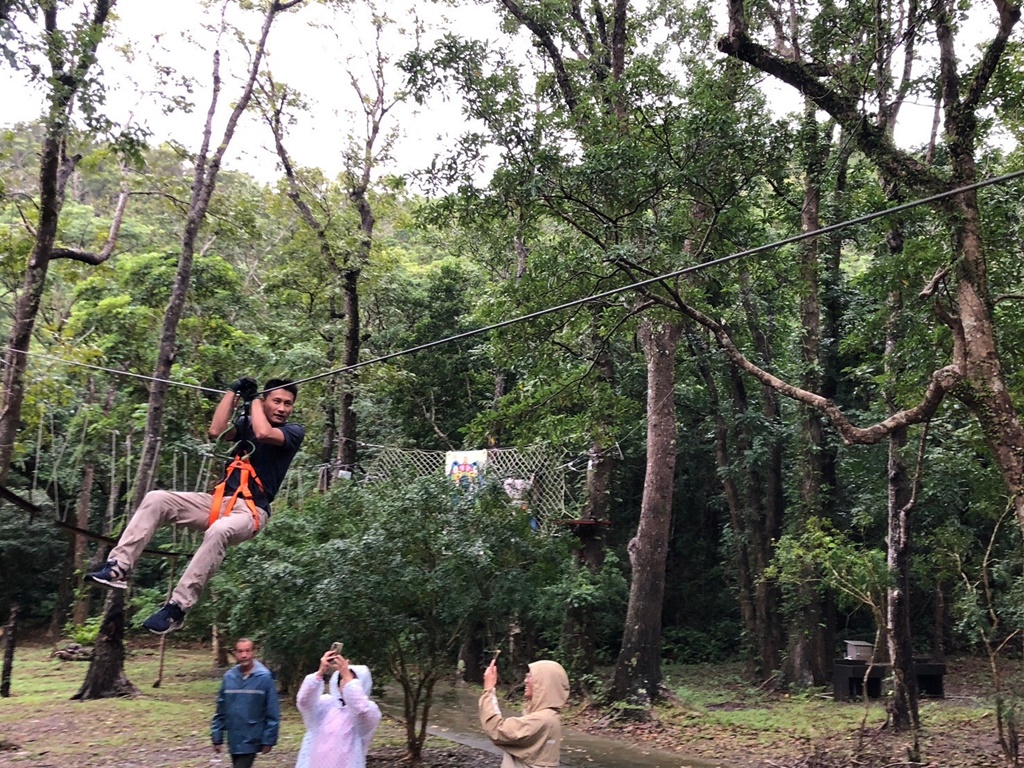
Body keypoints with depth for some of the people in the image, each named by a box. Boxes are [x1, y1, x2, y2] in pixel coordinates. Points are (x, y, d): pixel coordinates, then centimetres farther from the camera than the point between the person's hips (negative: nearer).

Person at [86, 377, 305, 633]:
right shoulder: (247, 422, 18)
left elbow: (264, 433, -20)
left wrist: (254, 399, -3)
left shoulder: (294, 432, 1)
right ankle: (118, 567, -19)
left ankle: (176, 609, -35)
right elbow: (216, 432, -1)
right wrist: (233, 392, 1)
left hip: (250, 510, -6)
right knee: (156, 499, -11)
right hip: (220, 500, 6)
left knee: (219, 532, -39)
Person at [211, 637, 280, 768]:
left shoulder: (264, 677, -11)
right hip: (234, 740, 5)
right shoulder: (229, 677, 1)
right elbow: (221, 710, 7)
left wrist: (269, 739, -10)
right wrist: (217, 737, 5)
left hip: (251, 741, -5)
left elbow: (272, 712, -9)